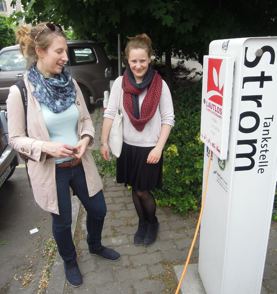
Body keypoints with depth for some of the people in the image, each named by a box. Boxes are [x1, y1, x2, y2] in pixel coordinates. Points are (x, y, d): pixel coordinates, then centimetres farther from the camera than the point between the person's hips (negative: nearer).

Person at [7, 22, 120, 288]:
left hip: (80, 164, 5)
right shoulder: (21, 91, -15)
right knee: (62, 221, 15)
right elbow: (16, 139, -9)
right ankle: (69, 262, 47)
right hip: (50, 170, -4)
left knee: (98, 210, 18)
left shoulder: (70, 83, -2)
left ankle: (95, 246, 51)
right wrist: (47, 147, -25)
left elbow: (86, 119, 8)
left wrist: (86, 138, -13)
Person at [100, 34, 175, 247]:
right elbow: (110, 113, -1)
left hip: (150, 147, -3)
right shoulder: (120, 83, -4)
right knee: (134, 189, 16)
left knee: (143, 191, 4)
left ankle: (153, 223, 33)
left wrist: (158, 148, -15)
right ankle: (142, 223, 40)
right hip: (128, 145, 3)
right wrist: (104, 142, -2)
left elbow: (168, 119, -8)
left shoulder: (160, 85, -10)